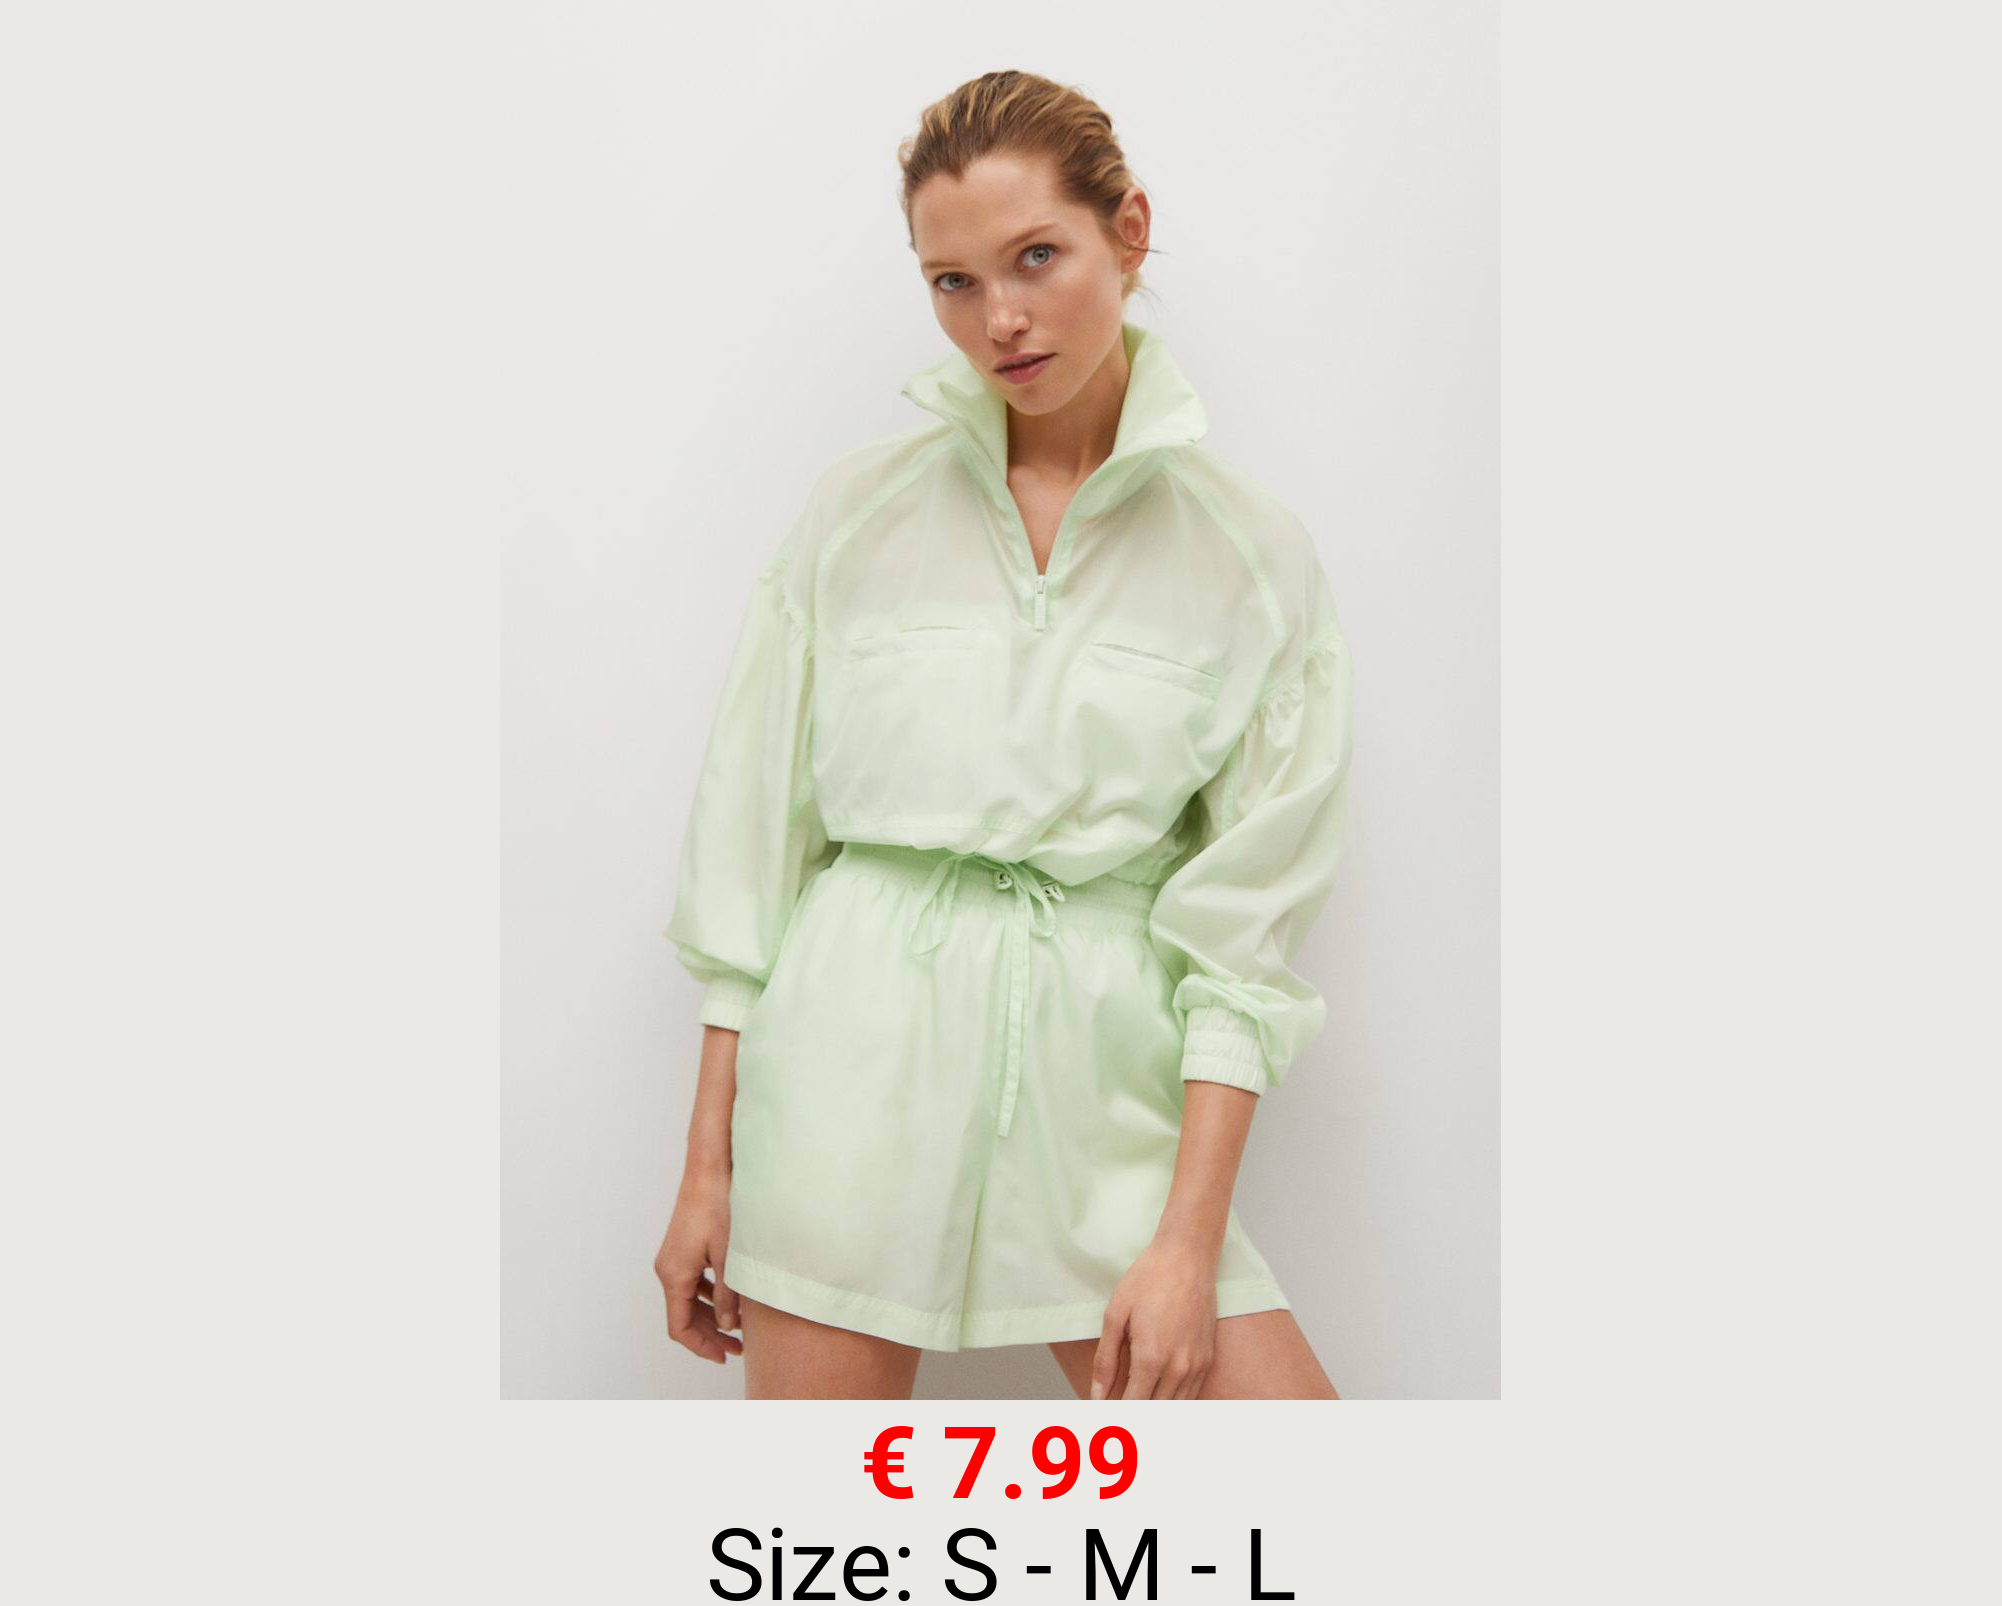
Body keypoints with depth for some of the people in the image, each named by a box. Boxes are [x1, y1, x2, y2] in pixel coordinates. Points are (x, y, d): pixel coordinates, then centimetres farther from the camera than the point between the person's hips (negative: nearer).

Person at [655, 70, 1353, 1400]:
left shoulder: (1255, 556, 1)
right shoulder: (863, 508, 4)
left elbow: (1247, 920, -1)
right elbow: (753, 835, 5)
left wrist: (1189, 1235, -8)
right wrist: (710, 1167, 3)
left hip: (1103, 1068, 0)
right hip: (854, 1036, 0)